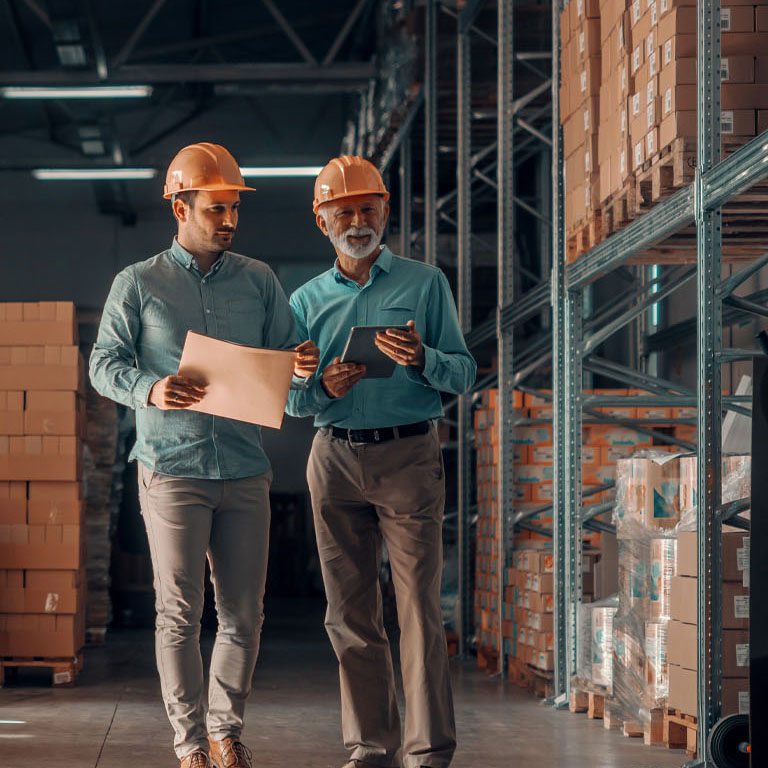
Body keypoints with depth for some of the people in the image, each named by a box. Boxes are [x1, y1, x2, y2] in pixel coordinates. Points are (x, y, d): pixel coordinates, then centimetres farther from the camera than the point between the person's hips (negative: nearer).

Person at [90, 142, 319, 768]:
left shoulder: (259, 281, 12)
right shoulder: (138, 284, 4)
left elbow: (284, 355, 14)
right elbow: (104, 365, 3)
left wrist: (303, 364, -11)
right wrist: (151, 389, -16)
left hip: (245, 470, 3)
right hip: (172, 470, -3)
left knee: (244, 612, 3)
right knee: (180, 611, -4)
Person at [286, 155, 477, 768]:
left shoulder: (425, 283, 6)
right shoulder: (307, 301, 13)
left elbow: (465, 372, 1)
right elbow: (291, 400, 11)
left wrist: (422, 359, -19)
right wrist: (325, 388, -11)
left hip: (409, 453, -3)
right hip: (335, 459, 3)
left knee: (420, 607, -7)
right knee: (350, 613, 3)